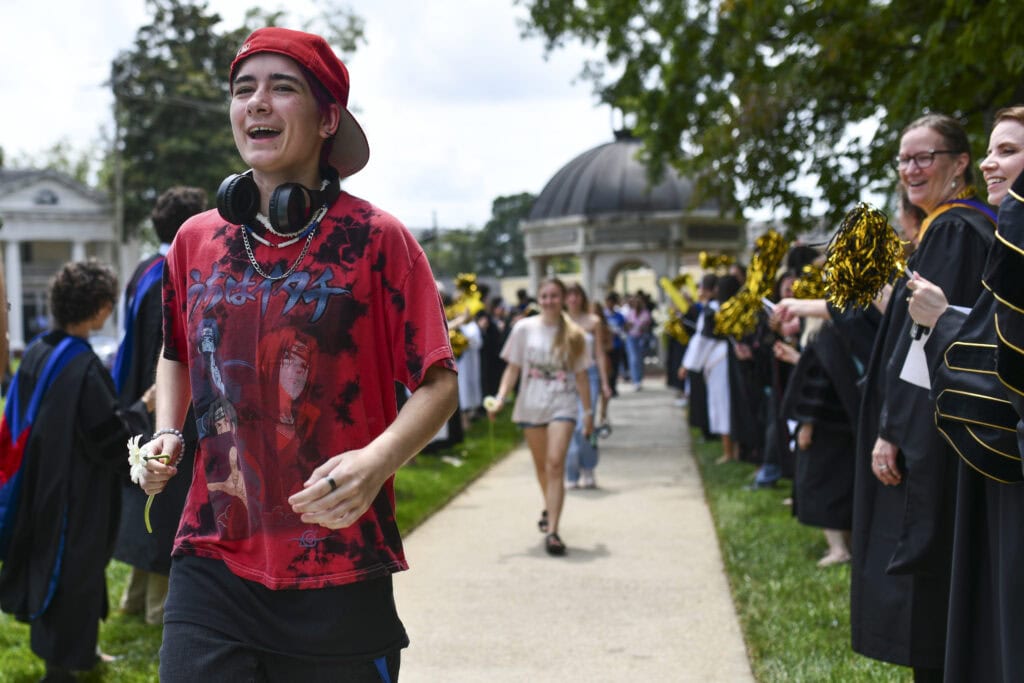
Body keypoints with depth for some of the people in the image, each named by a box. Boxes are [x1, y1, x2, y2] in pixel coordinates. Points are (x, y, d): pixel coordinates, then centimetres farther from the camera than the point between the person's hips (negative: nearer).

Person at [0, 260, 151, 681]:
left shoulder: (37, 352, -1)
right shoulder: (84, 367, -25)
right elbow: (110, 442, -22)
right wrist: (144, 407, -9)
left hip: (40, 486, 9)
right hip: (75, 495, -9)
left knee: (51, 564, 20)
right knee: (71, 572, 5)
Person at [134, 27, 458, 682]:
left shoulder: (376, 239, -5)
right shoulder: (196, 240, 8)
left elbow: (439, 384, -7)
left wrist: (376, 461, -25)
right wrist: (167, 434, 7)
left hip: (339, 576, -2)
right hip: (212, 568, 3)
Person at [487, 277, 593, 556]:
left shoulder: (573, 334, 1)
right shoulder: (524, 328, 1)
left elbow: (581, 375, 6)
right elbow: (513, 368, 4)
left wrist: (588, 411, 7)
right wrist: (500, 398, -10)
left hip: (563, 404, -2)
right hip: (531, 404, 2)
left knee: (555, 463, -16)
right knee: (541, 465, 14)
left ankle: (552, 531, -19)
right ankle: (550, 509, 41)